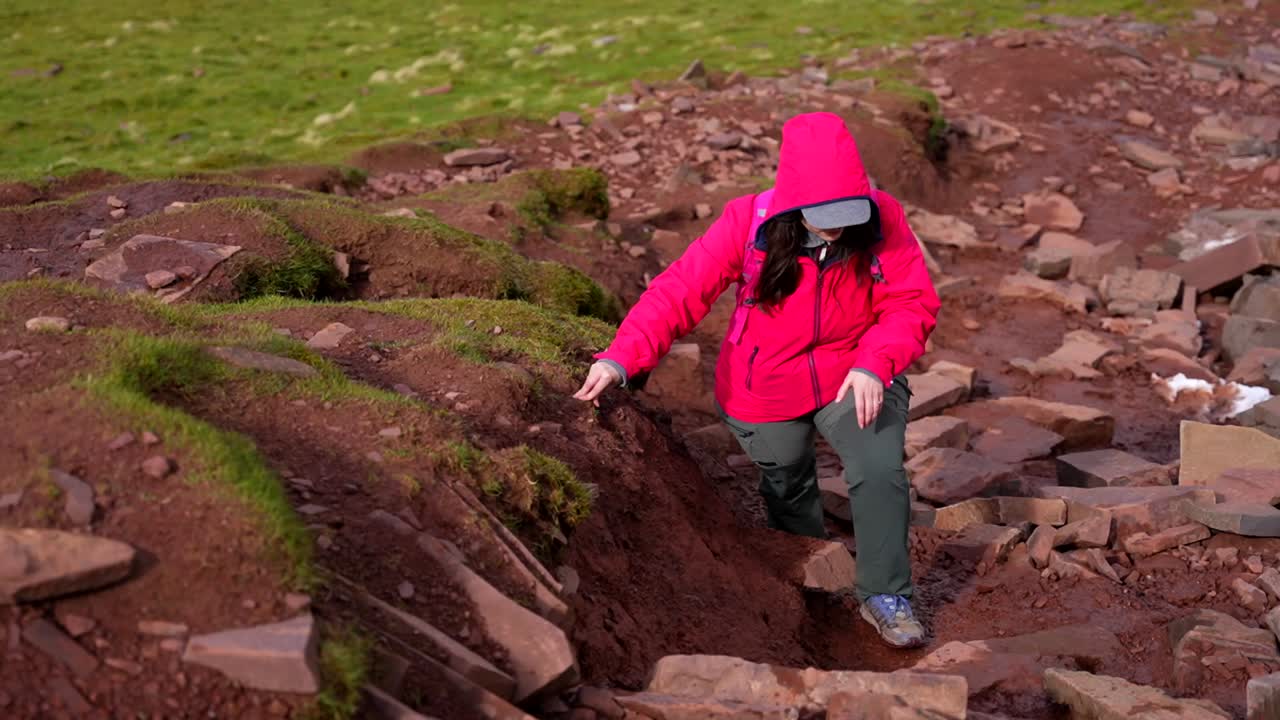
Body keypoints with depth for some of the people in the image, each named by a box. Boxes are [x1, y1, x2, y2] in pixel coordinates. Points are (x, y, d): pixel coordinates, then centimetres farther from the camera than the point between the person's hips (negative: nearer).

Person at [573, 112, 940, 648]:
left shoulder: (880, 219, -20)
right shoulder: (748, 224, -25)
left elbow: (914, 302, -16)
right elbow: (680, 291, -31)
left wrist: (874, 364, -34)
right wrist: (622, 357, -47)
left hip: (854, 380, 0)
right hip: (767, 392, 1)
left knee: (880, 471, -22)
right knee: (787, 489, 21)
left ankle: (885, 597, -3)